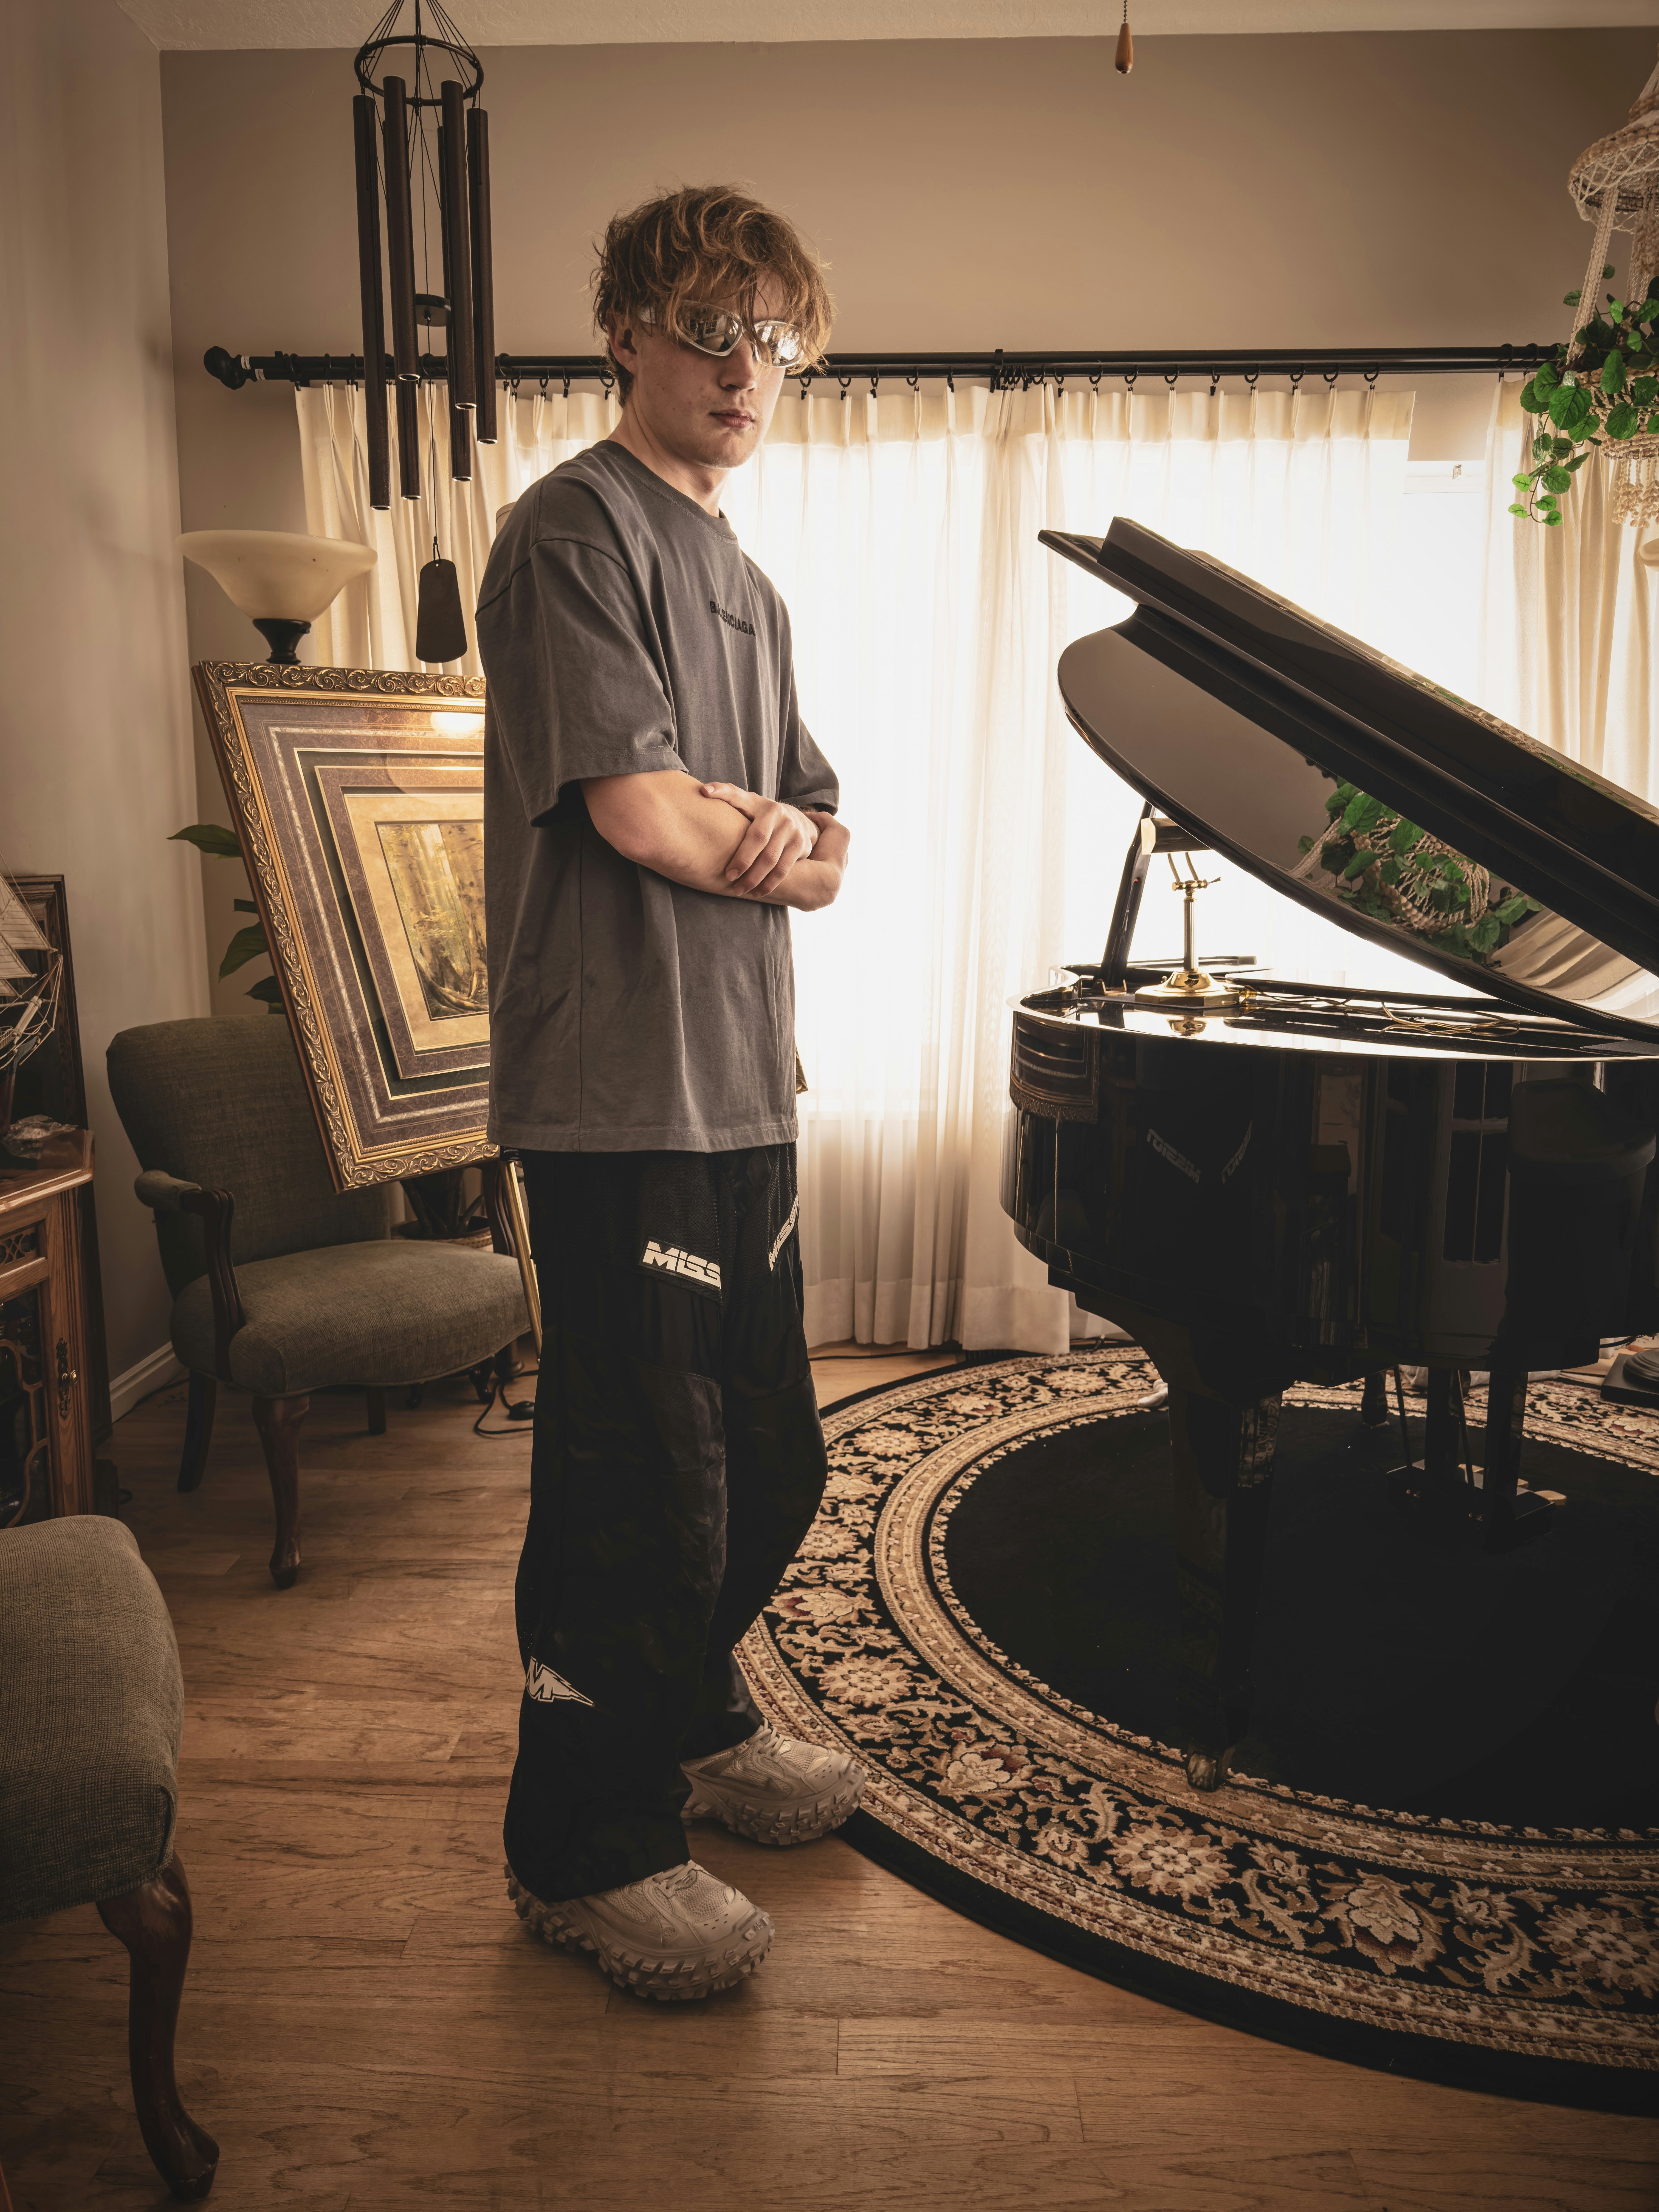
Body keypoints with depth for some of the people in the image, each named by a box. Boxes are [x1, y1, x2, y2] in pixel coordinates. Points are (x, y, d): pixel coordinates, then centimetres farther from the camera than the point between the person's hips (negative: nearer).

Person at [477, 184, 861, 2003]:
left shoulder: (746, 586, 22)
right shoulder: (575, 529, -6)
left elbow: (819, 828, 16)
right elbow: (634, 809, -17)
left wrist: (793, 844, -7)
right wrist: (759, 852, 2)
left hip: (740, 1085, 9)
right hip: (621, 1094, -9)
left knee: (766, 1461, 17)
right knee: (640, 1482, 0)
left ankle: (691, 1724, 40)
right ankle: (586, 1850, 20)